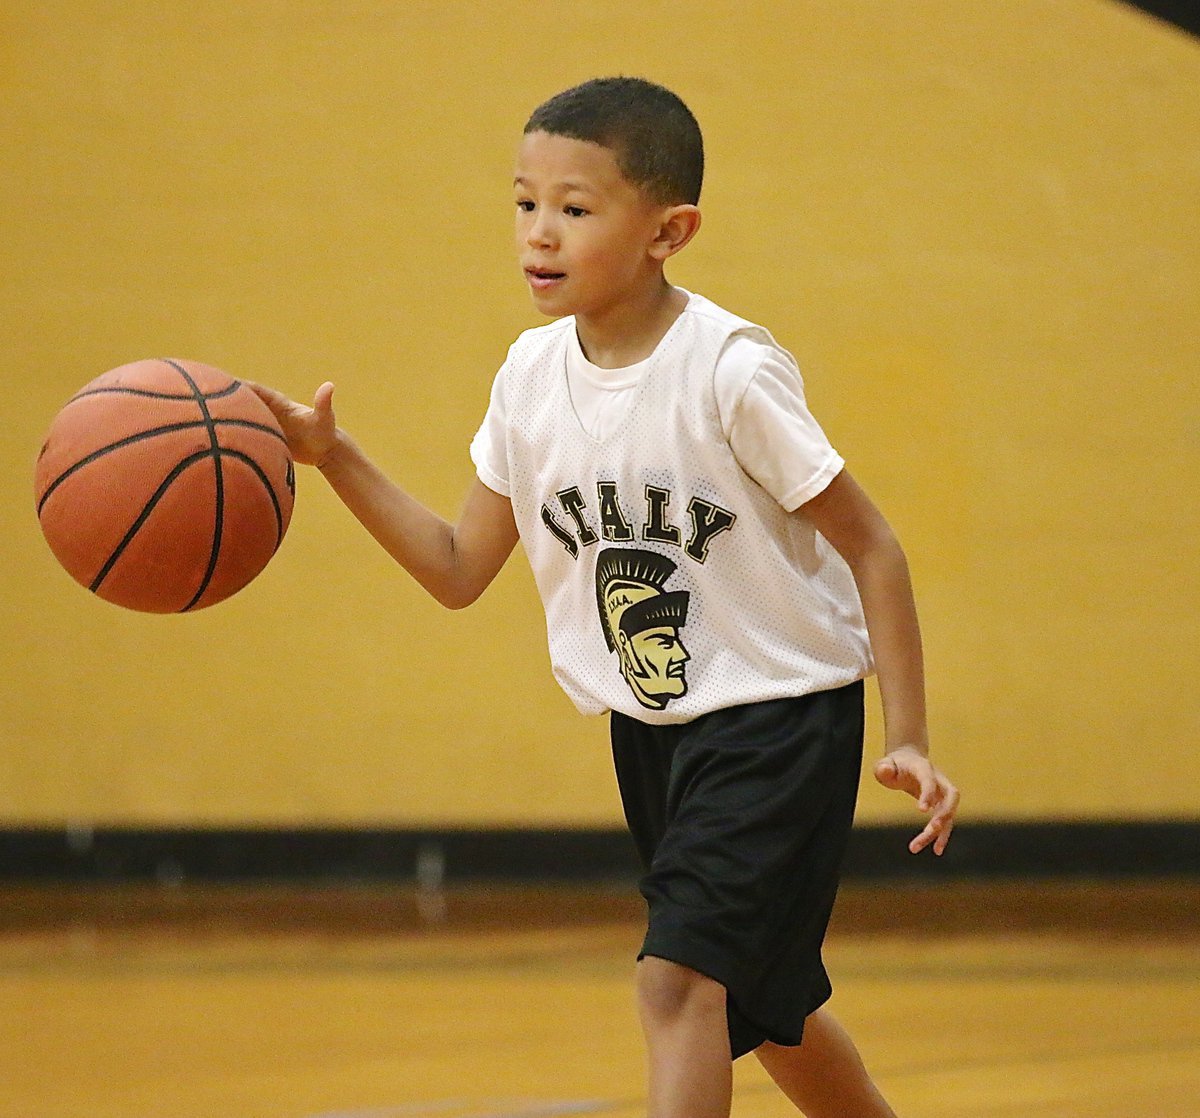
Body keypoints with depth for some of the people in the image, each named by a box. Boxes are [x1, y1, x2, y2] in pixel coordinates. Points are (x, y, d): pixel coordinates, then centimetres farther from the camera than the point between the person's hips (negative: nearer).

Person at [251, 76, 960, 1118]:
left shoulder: (730, 370, -21)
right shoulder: (533, 375, -3)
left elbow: (870, 546, -14)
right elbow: (460, 569, 5)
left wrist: (909, 741, -17)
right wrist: (334, 460, -7)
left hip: (781, 713, -7)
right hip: (649, 726, 7)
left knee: (678, 981, -20)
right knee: (758, 1003, 20)